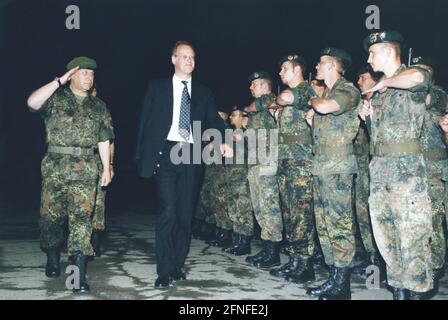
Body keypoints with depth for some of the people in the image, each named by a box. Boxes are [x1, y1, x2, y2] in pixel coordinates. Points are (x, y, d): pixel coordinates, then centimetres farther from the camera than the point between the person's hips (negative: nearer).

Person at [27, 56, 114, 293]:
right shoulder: (55, 98, 7)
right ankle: (53, 260, 29)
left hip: (86, 169, 1)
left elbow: (103, 140, 15)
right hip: (55, 166, 0)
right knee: (51, 215, 7)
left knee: (81, 217, -8)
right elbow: (32, 103, -14)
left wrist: (106, 167, 9)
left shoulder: (98, 107, 15)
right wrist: (60, 80, -10)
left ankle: (80, 274, -9)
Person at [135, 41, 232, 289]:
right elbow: (146, 123, 5)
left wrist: (222, 142, -15)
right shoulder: (157, 88, 8)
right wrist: (143, 157, -2)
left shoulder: (203, 93, 14)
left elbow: (213, 121, 6)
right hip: (166, 153, -3)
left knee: (185, 215, 6)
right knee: (168, 212, -12)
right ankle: (164, 271, -4)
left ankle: (177, 266, 19)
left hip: (191, 157, 3)